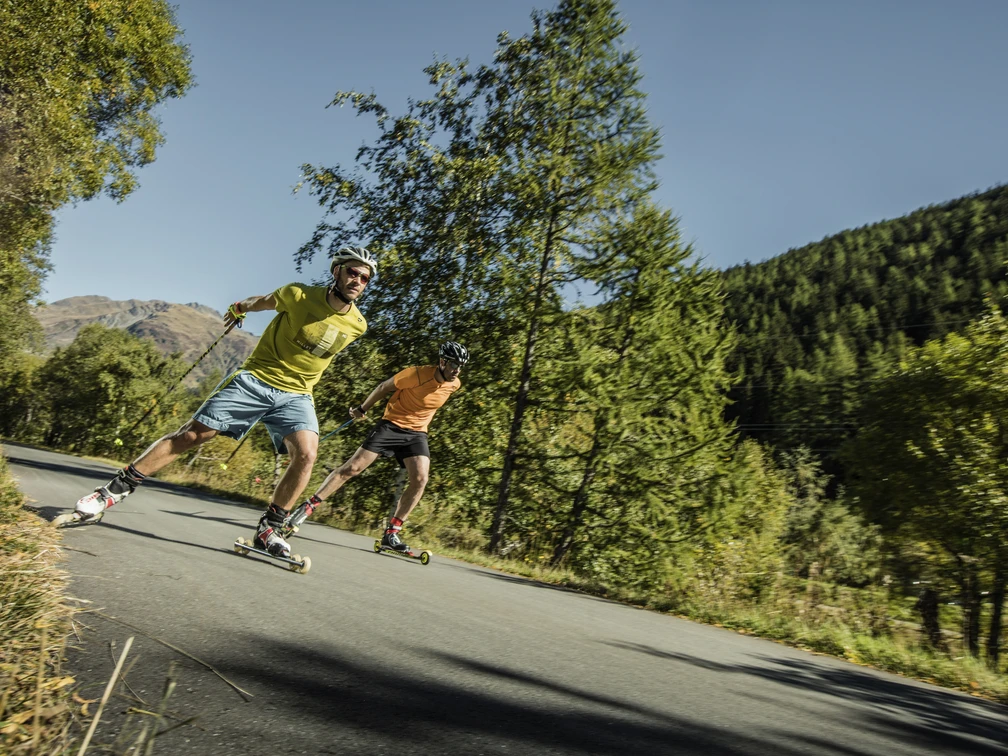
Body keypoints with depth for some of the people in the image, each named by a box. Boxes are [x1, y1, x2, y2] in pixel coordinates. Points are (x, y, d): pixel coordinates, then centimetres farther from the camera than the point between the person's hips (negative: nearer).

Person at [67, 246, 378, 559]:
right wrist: (239, 308, 28)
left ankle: (269, 528, -7)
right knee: (191, 435, -4)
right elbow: (264, 301, 10)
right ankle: (112, 491, 8)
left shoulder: (357, 325, -5)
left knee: (307, 454, -23)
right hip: (254, 378, -1)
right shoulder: (299, 296, -12)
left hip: (296, 394, 2)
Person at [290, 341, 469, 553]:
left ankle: (391, 533, -8)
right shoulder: (417, 374, -20)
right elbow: (384, 387, -5)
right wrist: (363, 408, 5)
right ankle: (307, 507, 2)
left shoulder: (454, 385, -5)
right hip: (391, 425, -4)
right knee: (353, 467, -9)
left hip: (417, 433, 4)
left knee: (420, 479, -16)